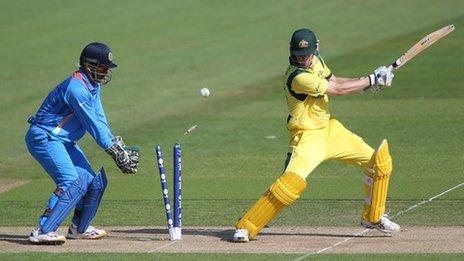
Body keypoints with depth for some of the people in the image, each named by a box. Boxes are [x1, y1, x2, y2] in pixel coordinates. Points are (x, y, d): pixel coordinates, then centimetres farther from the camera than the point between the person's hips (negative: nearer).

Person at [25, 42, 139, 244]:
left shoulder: (92, 86, 10)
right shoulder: (77, 88, -22)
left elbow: (100, 121, 9)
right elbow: (93, 125, -21)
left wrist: (120, 149, -2)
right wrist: (115, 152, -18)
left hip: (64, 142, 10)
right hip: (44, 138, -10)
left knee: (94, 182, 10)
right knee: (73, 183, -23)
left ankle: (79, 228, 26)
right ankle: (42, 231, -25)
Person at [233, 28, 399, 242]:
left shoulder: (316, 61, 1)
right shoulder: (297, 77, -26)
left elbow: (334, 81, 18)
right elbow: (338, 90, -21)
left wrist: (365, 82, 1)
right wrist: (371, 80, -12)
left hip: (329, 128, 9)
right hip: (307, 135, -9)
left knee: (379, 161, 9)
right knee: (292, 183, -28)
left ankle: (373, 217, 27)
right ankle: (246, 227, -18)